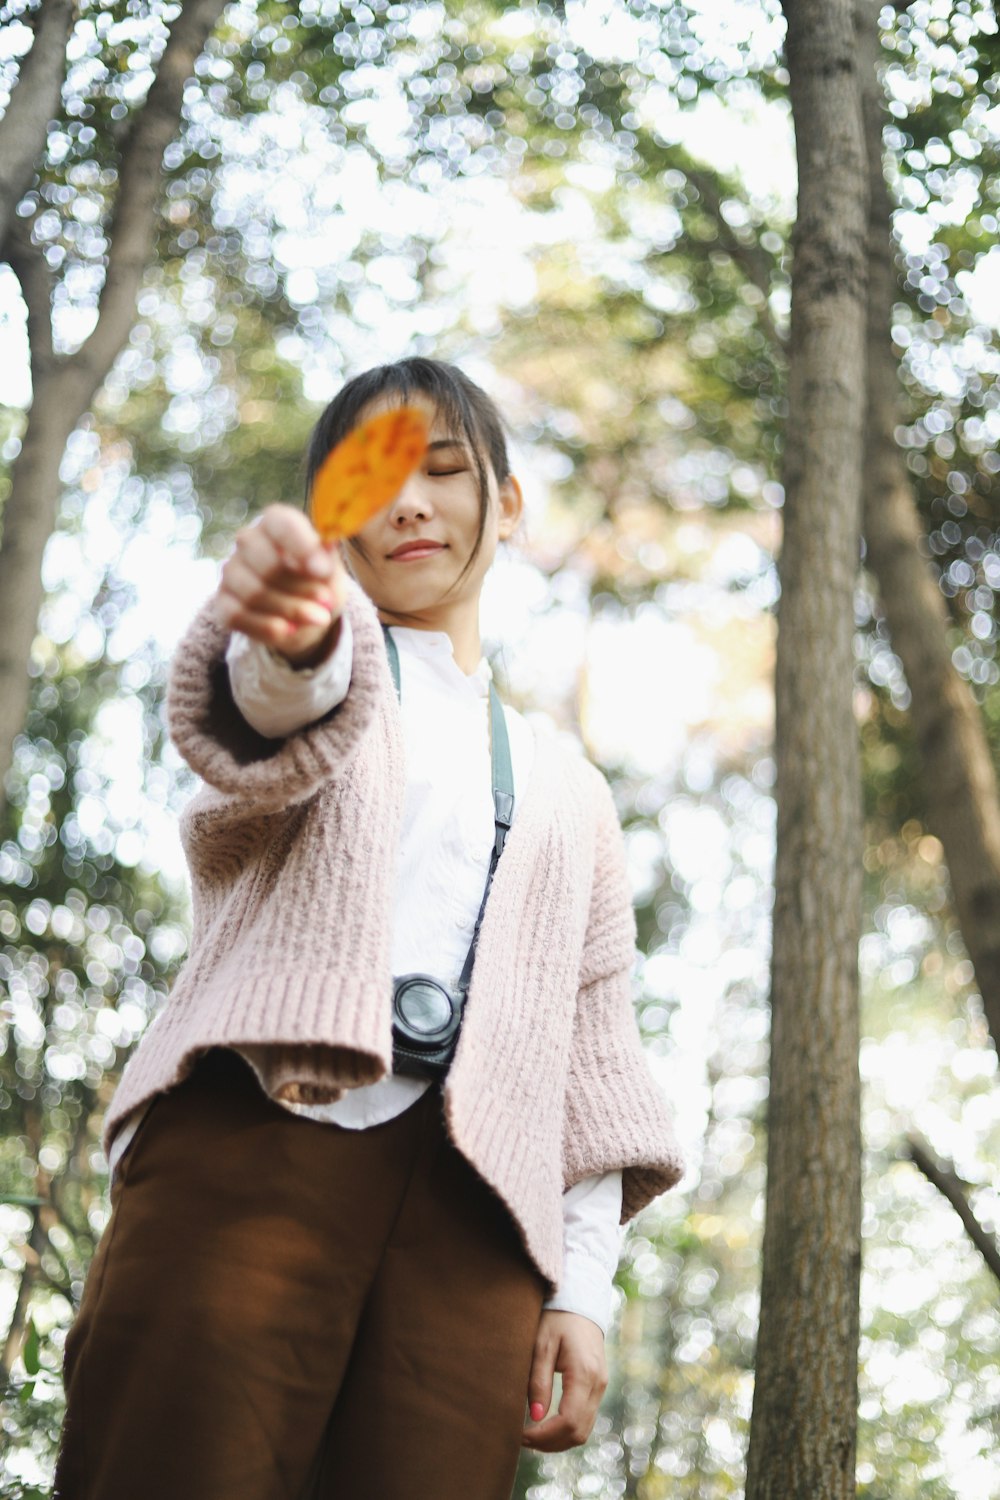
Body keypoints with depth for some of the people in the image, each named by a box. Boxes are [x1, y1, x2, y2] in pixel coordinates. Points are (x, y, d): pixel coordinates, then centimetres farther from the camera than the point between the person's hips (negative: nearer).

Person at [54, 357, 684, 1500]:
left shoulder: (568, 789, 28)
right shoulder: (312, 655, 19)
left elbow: (591, 1052, 21)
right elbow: (265, 719, -8)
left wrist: (583, 1286, 8)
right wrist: (287, 625, -34)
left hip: (470, 1203, 3)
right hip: (254, 1139, -3)